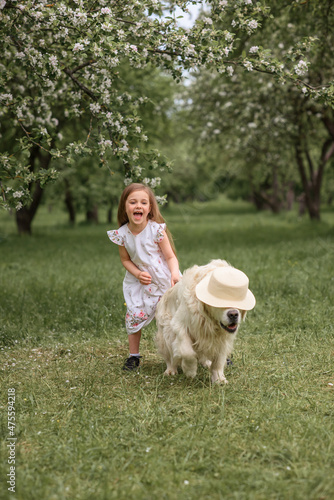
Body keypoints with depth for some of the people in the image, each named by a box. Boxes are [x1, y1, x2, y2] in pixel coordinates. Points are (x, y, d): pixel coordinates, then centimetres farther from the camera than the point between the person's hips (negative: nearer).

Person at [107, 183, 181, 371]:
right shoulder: (121, 234, -10)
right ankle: (134, 356, 15)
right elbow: (125, 260, 3)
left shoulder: (156, 230, -18)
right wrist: (138, 274, -14)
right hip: (139, 282, 2)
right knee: (134, 316, -3)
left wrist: (175, 274, -31)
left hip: (164, 279, -2)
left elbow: (171, 257, -12)